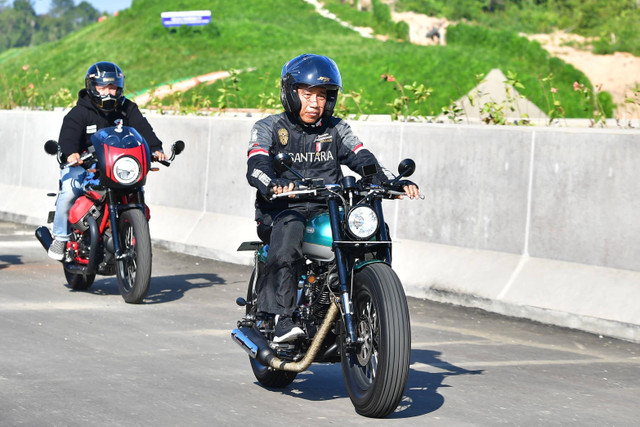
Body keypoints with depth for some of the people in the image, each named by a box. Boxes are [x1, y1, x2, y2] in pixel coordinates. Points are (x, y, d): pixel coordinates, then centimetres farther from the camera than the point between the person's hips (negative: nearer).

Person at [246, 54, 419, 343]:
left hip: (328, 210, 3)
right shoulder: (269, 128, 7)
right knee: (288, 232, -38)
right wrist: (275, 183, -36)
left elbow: (363, 159, 5)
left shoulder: (336, 129, 17)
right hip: (283, 210, -3)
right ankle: (283, 319, -40)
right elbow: (256, 165, -11)